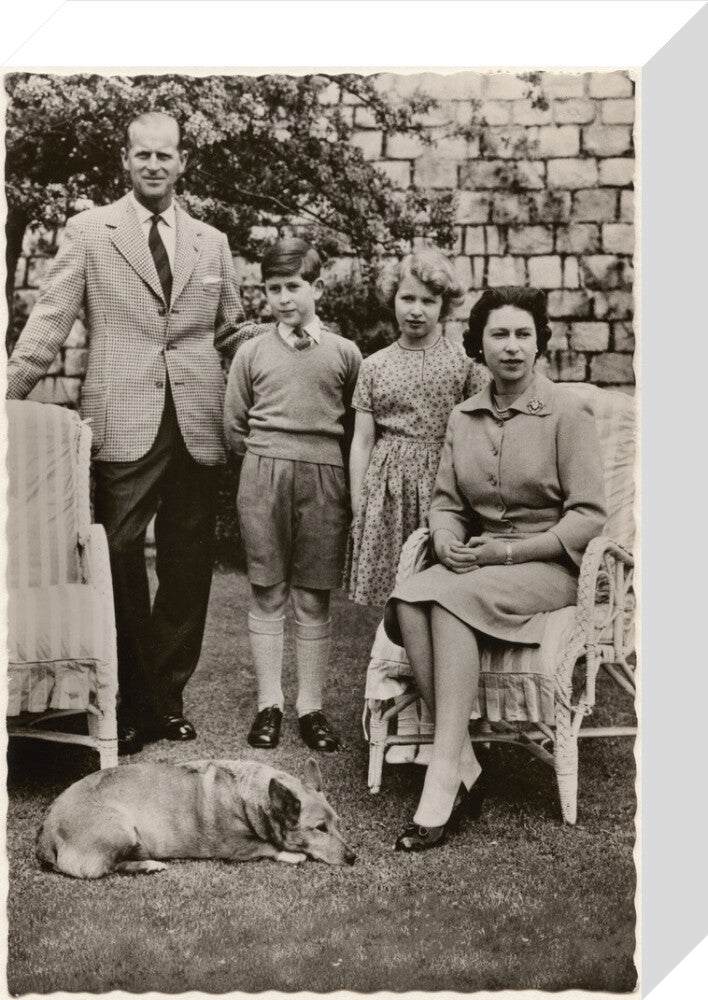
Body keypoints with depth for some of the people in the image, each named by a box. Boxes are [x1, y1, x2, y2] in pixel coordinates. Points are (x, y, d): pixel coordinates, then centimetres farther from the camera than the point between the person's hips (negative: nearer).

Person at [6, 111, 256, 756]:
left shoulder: (212, 242, 15)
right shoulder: (89, 230, 7)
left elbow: (231, 334, 21)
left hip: (197, 425, 3)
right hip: (123, 424, -3)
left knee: (188, 566, 6)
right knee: (120, 559, -1)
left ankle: (168, 697, 20)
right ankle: (129, 704, 13)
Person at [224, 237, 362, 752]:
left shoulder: (344, 353, 6)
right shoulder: (252, 352, 8)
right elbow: (234, 428, 12)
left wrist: (320, 452, 5)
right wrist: (271, 455, 6)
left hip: (325, 478, 0)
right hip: (263, 477, 1)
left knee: (314, 599, 3)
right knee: (268, 594, 4)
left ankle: (312, 706, 12)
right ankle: (269, 704, 13)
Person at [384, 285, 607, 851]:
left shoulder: (567, 413, -4)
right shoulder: (464, 418, 12)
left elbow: (589, 516, -8)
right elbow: (446, 501, 14)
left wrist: (506, 552, -16)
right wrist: (447, 541, -10)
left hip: (549, 566, -5)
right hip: (478, 563, 5)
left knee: (451, 597, -33)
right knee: (408, 601, -27)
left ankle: (444, 777, -32)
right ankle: (464, 766, -25)